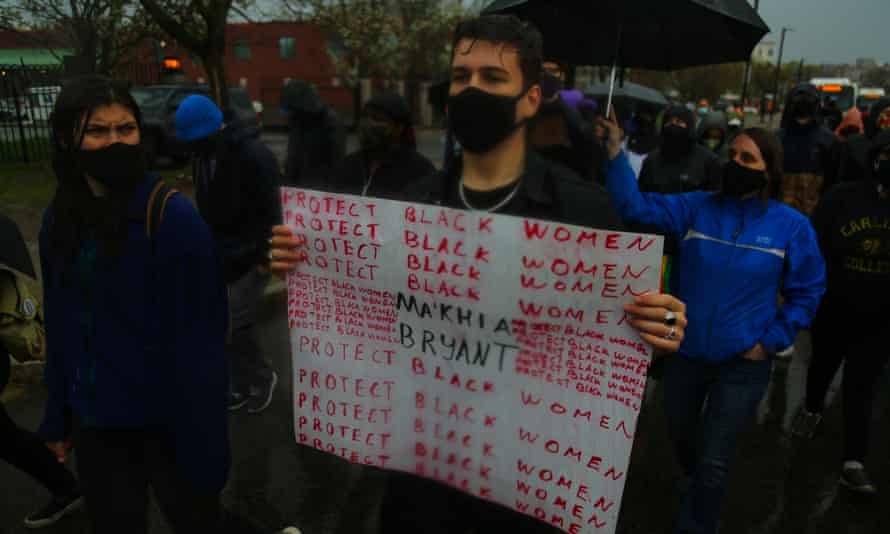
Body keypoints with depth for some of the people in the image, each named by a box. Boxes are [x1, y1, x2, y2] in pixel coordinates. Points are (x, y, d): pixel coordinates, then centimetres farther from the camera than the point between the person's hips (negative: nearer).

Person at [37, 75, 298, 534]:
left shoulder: (172, 215, -18)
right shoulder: (60, 218, 2)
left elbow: (199, 340, -19)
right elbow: (61, 327, 8)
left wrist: (203, 442, -19)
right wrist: (58, 419, 11)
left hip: (167, 420, -5)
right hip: (95, 420, 6)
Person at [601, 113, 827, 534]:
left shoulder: (791, 226, -7)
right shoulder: (695, 207, -6)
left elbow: (807, 291, 1)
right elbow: (638, 207, -19)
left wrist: (771, 341, -7)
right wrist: (615, 154, -31)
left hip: (742, 362, -2)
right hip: (684, 352, 3)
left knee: (713, 462, 6)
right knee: (680, 437, 25)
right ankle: (699, 490, 58)